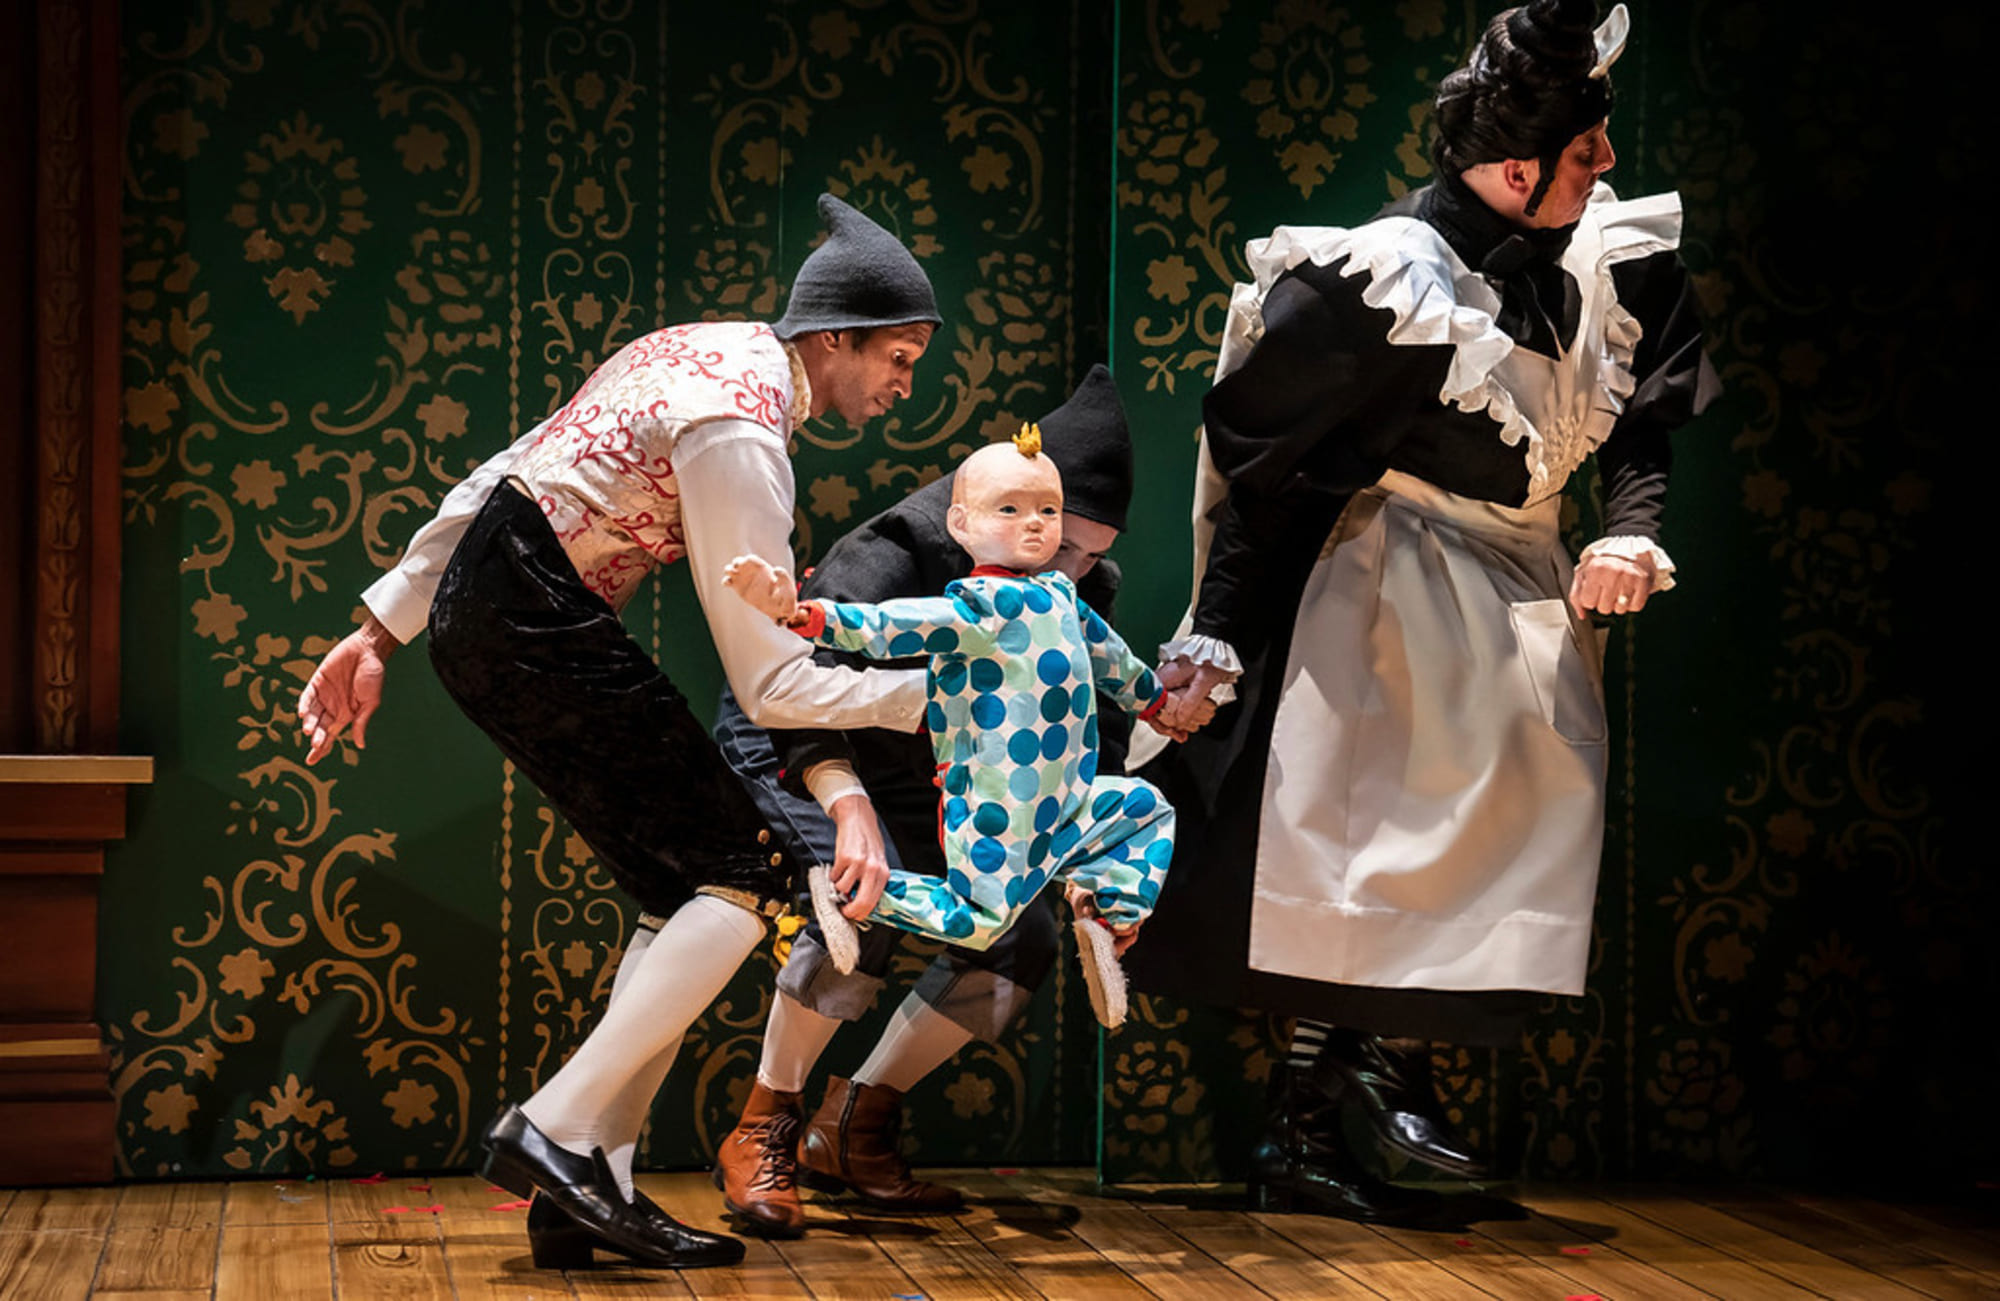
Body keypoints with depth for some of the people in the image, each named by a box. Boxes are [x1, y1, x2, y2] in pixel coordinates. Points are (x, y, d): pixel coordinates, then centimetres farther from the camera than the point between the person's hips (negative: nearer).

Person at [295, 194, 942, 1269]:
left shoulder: (717, 350, 12)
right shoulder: (738, 436, -19)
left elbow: (498, 475, 15)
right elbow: (773, 687, -17)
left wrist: (381, 630, 18)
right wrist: (928, 694, -5)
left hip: (474, 601, 10)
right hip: (534, 625, -10)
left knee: (686, 896, 7)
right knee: (748, 876, -10)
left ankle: (592, 1188, 2)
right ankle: (555, 1129, -15)